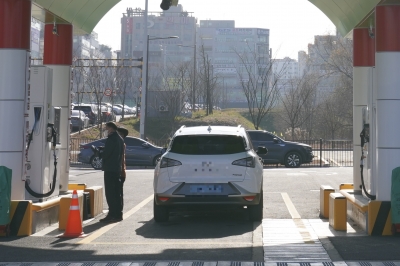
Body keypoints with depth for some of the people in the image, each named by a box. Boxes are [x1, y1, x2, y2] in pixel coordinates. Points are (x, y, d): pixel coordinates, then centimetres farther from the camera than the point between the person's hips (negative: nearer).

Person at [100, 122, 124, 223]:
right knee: (117, 192, 12)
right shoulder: (120, 139, 14)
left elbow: (105, 154, -16)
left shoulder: (111, 139, -15)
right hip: (118, 168, 9)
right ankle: (118, 214, 16)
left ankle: (112, 214, -10)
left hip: (109, 169, -9)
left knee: (110, 193, -8)